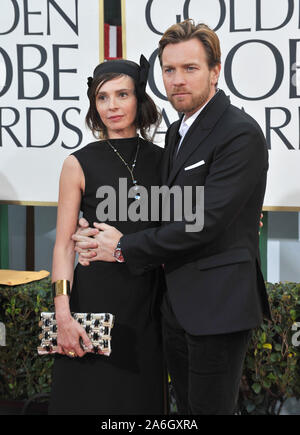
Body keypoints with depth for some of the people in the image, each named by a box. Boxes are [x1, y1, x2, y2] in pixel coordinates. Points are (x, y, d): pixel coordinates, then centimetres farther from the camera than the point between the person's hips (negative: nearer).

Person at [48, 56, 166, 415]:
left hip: (150, 301, 3)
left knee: (143, 397, 11)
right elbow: (64, 245, -5)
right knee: (92, 398, 4)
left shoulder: (160, 159, 6)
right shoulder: (80, 164, -3)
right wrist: (63, 315, -13)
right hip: (96, 295, -3)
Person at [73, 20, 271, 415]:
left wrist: (125, 248, -12)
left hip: (218, 306, -9)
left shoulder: (241, 134, -16)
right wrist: (107, 238, 0)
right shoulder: (178, 132, 15)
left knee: (210, 408, 0)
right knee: (187, 407, 17)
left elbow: (206, 222, -21)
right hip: (179, 304, 9)